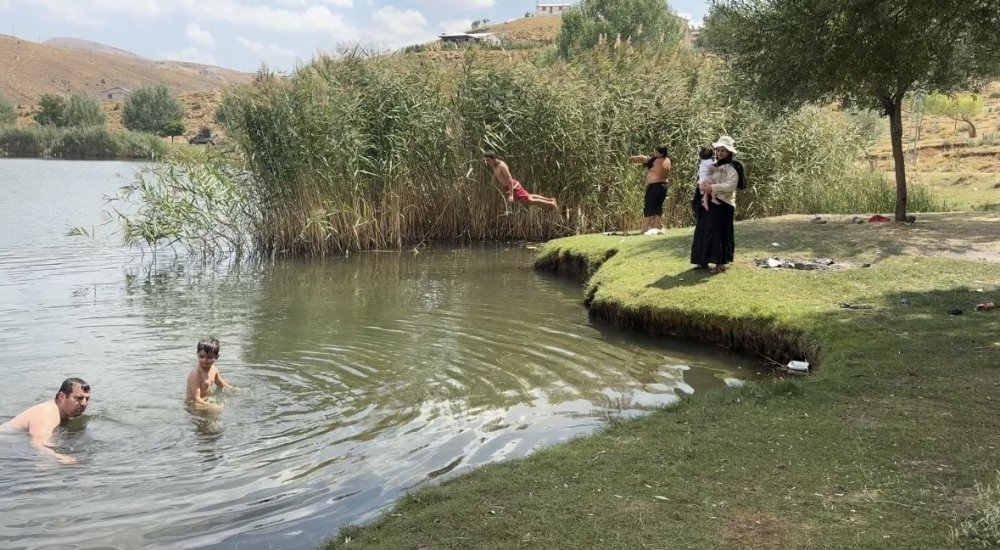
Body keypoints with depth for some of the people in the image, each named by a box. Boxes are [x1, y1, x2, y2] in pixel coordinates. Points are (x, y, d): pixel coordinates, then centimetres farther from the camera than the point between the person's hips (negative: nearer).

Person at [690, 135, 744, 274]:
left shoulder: (732, 168, -8)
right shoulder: (713, 165, 17)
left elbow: (731, 186, -20)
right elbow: (701, 179, 15)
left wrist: (713, 187, -24)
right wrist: (702, 185, -9)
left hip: (722, 205, -8)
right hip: (708, 204, 8)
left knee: (719, 233, -8)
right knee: (703, 232, 8)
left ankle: (721, 263, -4)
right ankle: (703, 261, 16)